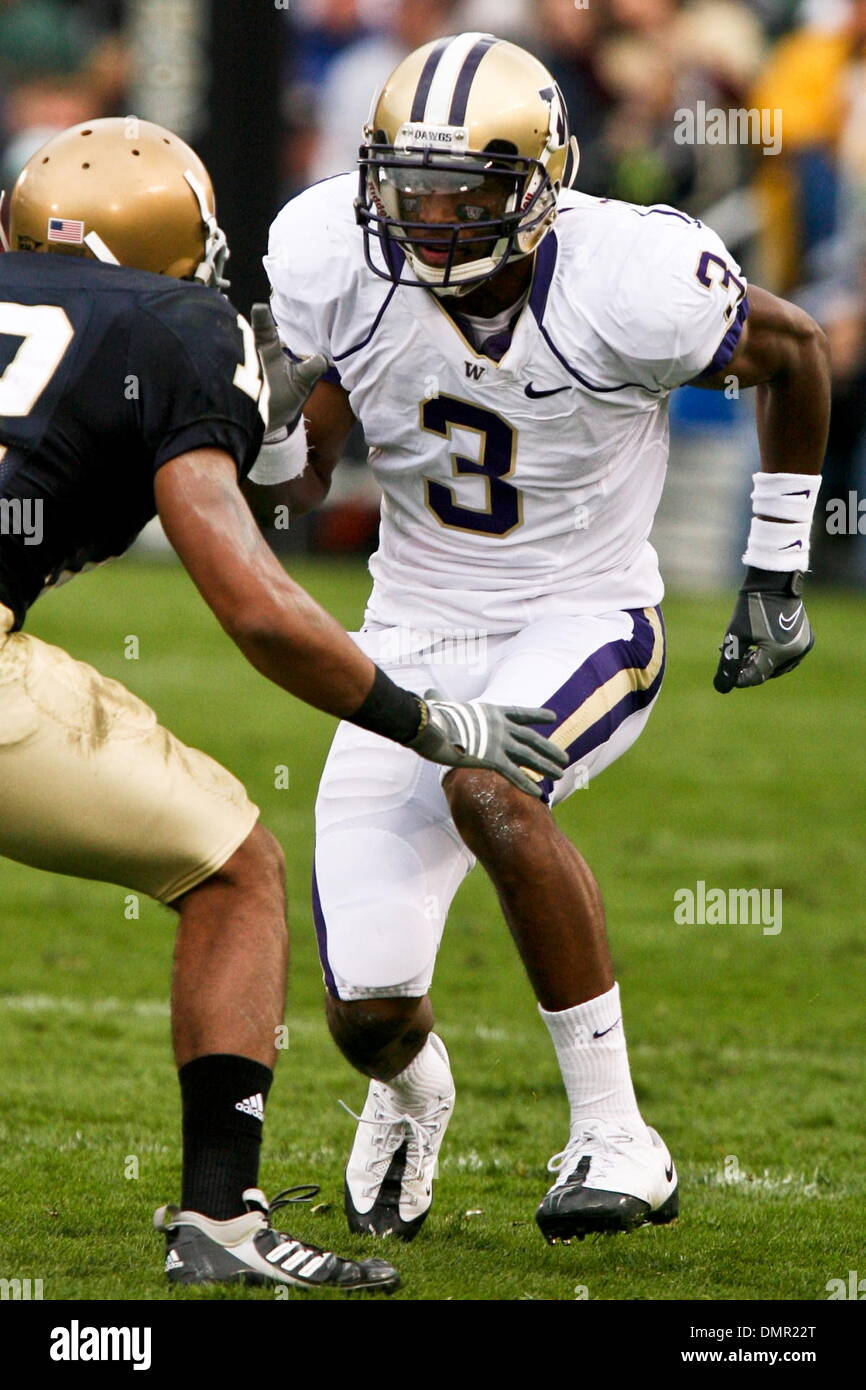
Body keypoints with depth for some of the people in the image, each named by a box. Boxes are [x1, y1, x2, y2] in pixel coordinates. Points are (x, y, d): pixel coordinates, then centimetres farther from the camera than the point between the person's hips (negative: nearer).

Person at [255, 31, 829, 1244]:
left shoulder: (628, 280, -22)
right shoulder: (335, 261, -13)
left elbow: (795, 354, -2)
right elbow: (301, 482, 3)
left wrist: (777, 574, 4)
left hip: (583, 621, -3)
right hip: (416, 631, 3)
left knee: (486, 786, -38)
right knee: (367, 1014, -2)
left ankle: (616, 1140, -24)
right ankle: (411, 1096, 41)